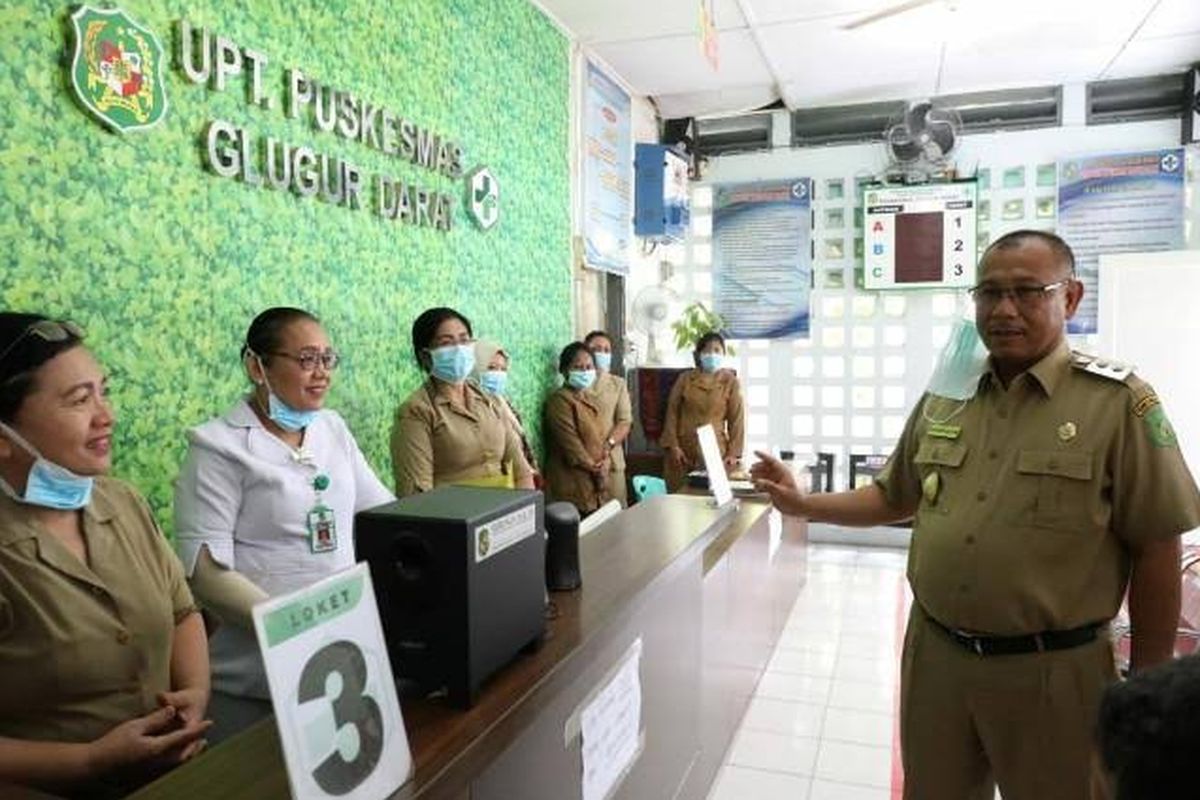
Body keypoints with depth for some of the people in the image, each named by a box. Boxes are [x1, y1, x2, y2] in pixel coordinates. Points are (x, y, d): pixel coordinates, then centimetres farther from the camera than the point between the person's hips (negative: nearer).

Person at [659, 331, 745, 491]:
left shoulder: (730, 381, 2)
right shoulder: (685, 379, 5)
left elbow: (736, 419, 2)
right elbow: (672, 412, 5)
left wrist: (733, 453, -3)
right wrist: (673, 446, -2)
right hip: (683, 450, 1)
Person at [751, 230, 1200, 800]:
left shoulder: (1118, 401, -10)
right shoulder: (944, 397, 4)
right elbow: (894, 497, 14)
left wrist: (1147, 683, -5)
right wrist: (801, 504, 3)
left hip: (1050, 669, -4)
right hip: (935, 655, 5)